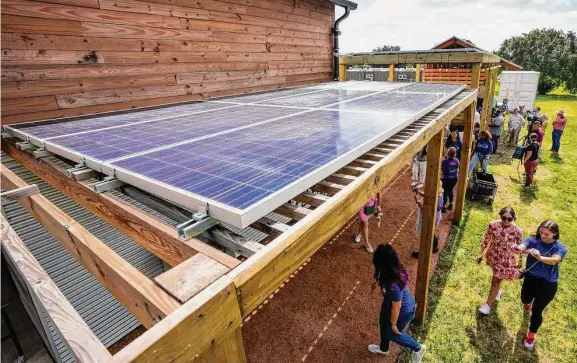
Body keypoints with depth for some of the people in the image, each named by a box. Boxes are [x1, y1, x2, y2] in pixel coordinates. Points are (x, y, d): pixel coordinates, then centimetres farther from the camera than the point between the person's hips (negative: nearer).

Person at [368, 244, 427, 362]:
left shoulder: (394, 284, -44)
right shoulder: (395, 268, -21)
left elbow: (396, 307, -28)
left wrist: (393, 324, -10)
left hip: (403, 311, -7)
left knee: (392, 334, 21)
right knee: (383, 323, 29)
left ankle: (418, 348, 46)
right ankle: (383, 348, 58)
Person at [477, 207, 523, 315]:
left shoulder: (517, 231, -20)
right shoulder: (493, 225, -16)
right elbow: (486, 239, -4)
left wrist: (520, 263, 1)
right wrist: (480, 253, 0)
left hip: (505, 259, -2)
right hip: (493, 255, 2)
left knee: (496, 280, 7)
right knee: (496, 277, 25)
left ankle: (487, 305, 21)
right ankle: (498, 291, 57)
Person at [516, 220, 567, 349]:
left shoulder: (560, 247, -15)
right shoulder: (533, 240, -10)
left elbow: (554, 260, -36)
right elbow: (522, 246, -30)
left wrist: (540, 258, -57)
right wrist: (517, 249, -54)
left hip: (547, 284, -3)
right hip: (530, 278, 3)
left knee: (536, 311, 3)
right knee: (525, 300, 26)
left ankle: (532, 334, 30)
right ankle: (528, 303, 66)